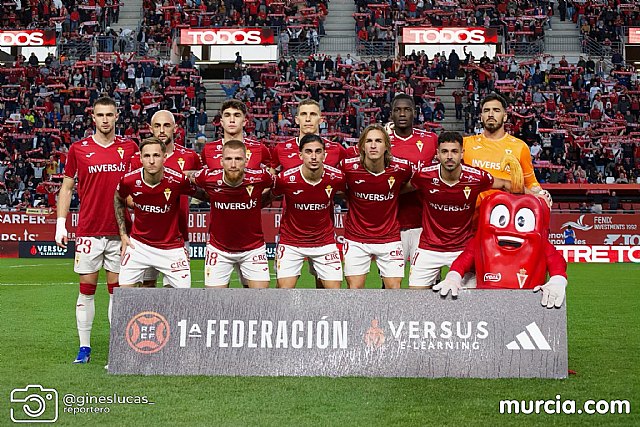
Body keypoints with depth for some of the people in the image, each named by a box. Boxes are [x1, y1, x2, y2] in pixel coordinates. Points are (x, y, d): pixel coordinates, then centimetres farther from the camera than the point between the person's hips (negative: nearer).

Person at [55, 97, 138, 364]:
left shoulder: (129, 148, 4)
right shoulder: (78, 149, 3)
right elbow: (67, 187, 9)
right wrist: (61, 224, 1)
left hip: (120, 231, 1)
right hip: (88, 230, 0)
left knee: (117, 289, 5)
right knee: (86, 288, 3)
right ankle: (84, 347, 13)